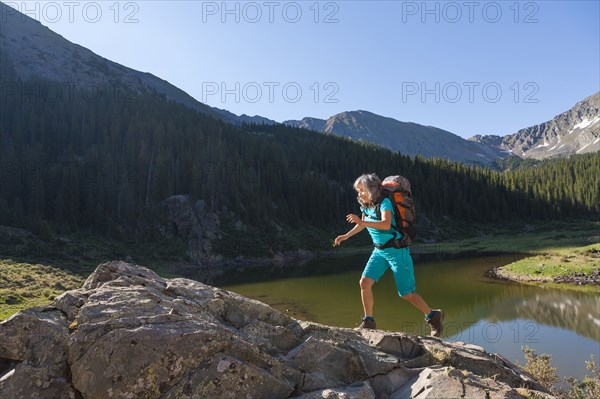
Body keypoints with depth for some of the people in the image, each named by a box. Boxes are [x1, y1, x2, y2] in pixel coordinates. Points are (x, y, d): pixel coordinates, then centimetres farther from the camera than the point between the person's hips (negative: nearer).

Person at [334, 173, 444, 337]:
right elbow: (362, 225, 22)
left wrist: (362, 222, -45)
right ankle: (369, 322, 7)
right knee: (364, 282, -8)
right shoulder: (365, 206, 3)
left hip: (397, 251, -7)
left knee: (406, 293, 0)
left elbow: (386, 225, -37)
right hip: (379, 251, 7)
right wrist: (346, 236, 17)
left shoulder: (384, 202, -20)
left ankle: (433, 316, 24)